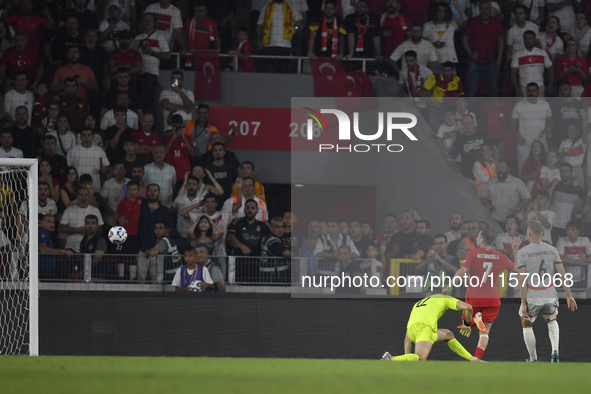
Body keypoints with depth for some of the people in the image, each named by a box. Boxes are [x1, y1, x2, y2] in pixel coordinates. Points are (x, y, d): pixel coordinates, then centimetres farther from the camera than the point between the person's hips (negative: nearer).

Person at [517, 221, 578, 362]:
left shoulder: (522, 252, -10)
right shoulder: (552, 250, 0)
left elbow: (522, 279, -13)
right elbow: (562, 274, -2)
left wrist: (524, 302, -9)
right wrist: (569, 296, 3)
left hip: (532, 297, -3)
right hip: (550, 296, 3)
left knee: (527, 326, 19)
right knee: (552, 321, 28)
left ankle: (533, 359, 24)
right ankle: (555, 352, 8)